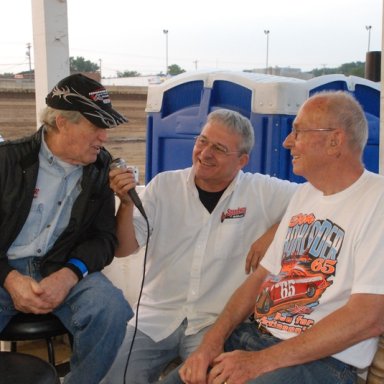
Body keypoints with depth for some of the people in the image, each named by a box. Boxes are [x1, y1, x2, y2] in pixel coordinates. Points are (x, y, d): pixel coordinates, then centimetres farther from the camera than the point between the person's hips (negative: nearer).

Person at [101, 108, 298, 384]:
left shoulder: (261, 191, -4)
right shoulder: (163, 185, 2)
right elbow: (123, 249, 0)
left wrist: (272, 234, -16)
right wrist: (127, 202, -18)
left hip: (216, 323, -2)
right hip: (155, 318, 2)